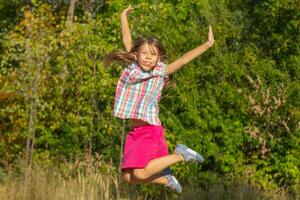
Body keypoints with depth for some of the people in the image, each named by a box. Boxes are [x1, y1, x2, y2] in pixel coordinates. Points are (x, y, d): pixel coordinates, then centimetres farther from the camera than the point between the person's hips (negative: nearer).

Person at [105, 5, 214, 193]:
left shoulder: (161, 71, -4)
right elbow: (127, 41, 13)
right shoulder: (133, 66, 5)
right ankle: (166, 178, 26)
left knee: (140, 174, -18)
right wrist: (124, 17, 18)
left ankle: (180, 155, 2)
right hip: (135, 131, 5)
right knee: (129, 177, 1)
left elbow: (184, 59, -9)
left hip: (151, 130, -5)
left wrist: (208, 44, -13)